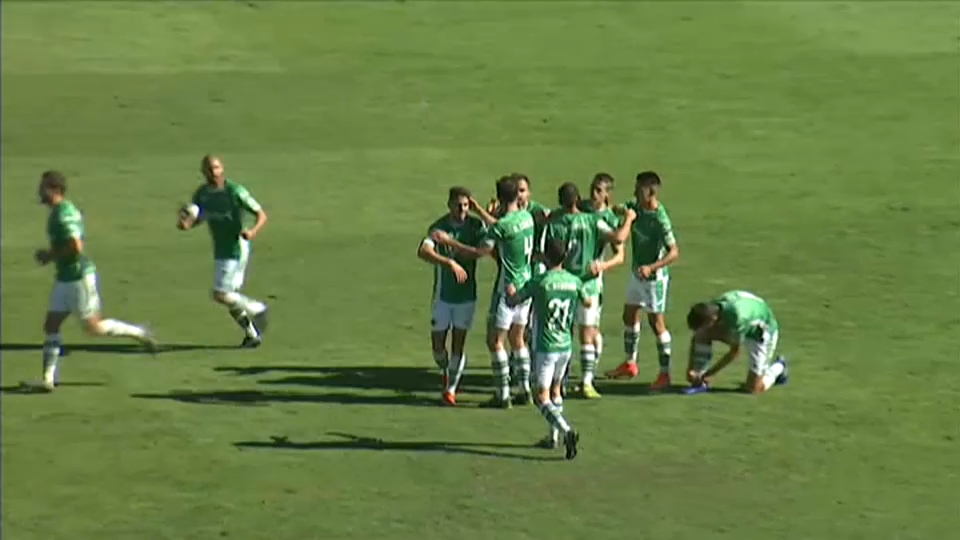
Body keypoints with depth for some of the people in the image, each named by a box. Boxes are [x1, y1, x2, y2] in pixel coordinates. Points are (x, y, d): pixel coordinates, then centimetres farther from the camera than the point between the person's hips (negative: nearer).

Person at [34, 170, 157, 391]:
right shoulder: (66, 210, 11)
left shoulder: (63, 215, -20)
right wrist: (50, 254, 12)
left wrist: (51, 255, -16)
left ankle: (139, 333, 15)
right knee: (51, 325, 6)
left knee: (94, 327, 0)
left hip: (79, 277, -10)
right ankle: (49, 378, 7)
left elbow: (76, 247, -29)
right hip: (65, 279, 10)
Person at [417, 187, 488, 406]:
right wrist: (450, 263, -43)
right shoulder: (439, 227, -14)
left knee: (458, 345, 0)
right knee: (437, 344, 6)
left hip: (466, 294, 1)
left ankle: (451, 389, 13)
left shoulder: (476, 226, -6)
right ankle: (446, 371, 37)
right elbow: (423, 251, -30)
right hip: (443, 295, -1)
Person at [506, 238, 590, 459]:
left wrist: (510, 292, 18)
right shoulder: (574, 281, 0)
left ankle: (566, 430, -26)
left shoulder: (540, 282, -14)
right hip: (566, 346, 6)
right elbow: (587, 302, 20)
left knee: (543, 397, -6)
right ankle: (554, 437, 27)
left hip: (546, 347, -5)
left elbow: (512, 301, -4)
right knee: (555, 390, 23)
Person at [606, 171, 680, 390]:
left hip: (654, 277, -8)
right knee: (629, 316, 19)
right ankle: (629, 364, 36)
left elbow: (674, 252, -24)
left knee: (657, 323, -1)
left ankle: (665, 374, 7)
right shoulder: (634, 207, -3)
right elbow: (620, 237, -4)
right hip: (637, 273, 8)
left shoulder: (660, 219, -25)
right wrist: (628, 218, -18)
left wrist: (651, 267, -30)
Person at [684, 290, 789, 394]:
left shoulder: (737, 318, -43)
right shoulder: (709, 309, -24)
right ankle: (699, 380, -7)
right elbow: (696, 338, -8)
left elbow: (735, 352, -29)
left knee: (753, 389, -8)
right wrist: (690, 369, -16)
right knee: (702, 335, -19)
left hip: (762, 334, -6)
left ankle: (778, 367, 20)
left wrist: (709, 374, -24)